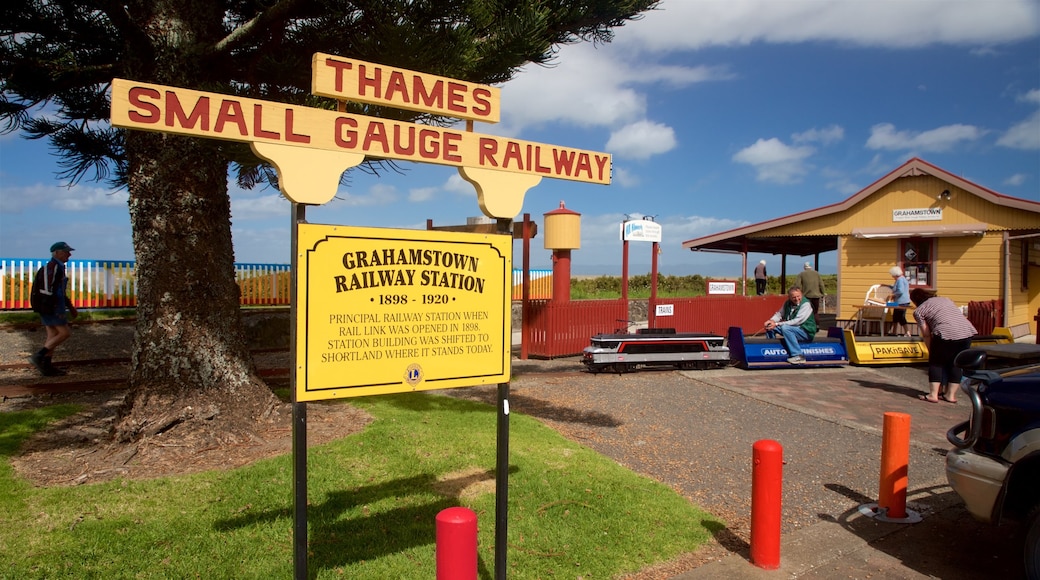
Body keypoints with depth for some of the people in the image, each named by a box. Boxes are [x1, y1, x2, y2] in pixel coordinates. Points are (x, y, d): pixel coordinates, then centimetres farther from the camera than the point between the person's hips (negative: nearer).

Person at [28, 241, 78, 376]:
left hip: (52, 307, 10)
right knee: (65, 333, -9)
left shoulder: (58, 267, 18)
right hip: (51, 308, -10)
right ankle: (38, 356, -6)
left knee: (53, 336, 9)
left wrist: (70, 306, 25)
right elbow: (47, 290, -22)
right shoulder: (52, 267, -14)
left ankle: (47, 366, 11)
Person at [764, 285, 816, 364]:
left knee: (785, 328, -35)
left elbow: (797, 321, -26)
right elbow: (779, 314, 11)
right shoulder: (788, 303, 4)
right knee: (769, 327, -2)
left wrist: (777, 324, -28)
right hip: (791, 329, 7)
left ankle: (798, 356, -32)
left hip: (806, 332, -7)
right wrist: (771, 320, -13)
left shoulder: (806, 304, -18)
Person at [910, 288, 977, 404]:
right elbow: (955, 317, 23)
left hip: (946, 333, -5)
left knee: (936, 362, 11)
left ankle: (933, 395, 7)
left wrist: (932, 351, 17)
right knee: (955, 364, 17)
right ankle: (951, 395, 21)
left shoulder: (919, 311, 12)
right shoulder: (946, 299, 30)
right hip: (967, 330, 6)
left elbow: (926, 334, 8)